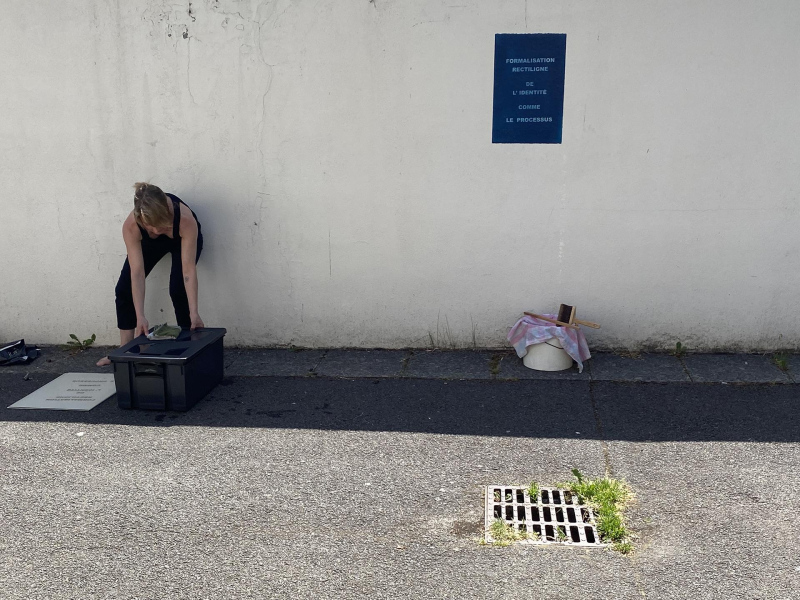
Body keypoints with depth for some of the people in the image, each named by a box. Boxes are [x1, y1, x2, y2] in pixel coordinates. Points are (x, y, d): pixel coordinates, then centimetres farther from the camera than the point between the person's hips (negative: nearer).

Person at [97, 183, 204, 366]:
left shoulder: (185, 219, -44)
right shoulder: (130, 226, -39)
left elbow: (188, 269, -41)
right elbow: (137, 273, -37)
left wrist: (193, 312, -44)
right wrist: (140, 316, -42)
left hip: (182, 240, -2)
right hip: (149, 242, 2)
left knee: (177, 289, -22)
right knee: (123, 289, -4)